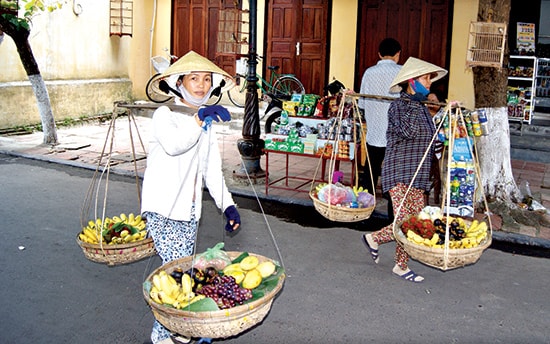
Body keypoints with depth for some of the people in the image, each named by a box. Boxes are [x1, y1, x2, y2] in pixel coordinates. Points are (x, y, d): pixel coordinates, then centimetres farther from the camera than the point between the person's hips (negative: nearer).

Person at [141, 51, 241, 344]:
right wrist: (199, 118, -37)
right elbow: (173, 144, -28)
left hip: (189, 211, 7)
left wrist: (227, 205, 5)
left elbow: (212, 170, 15)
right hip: (162, 209, -7)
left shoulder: (207, 122, 15)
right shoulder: (165, 114, -6)